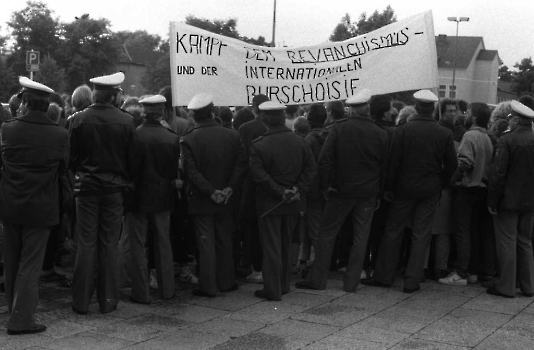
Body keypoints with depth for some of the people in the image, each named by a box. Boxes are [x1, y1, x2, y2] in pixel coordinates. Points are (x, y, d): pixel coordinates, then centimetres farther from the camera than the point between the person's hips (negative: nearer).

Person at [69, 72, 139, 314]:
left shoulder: (79, 119, -6)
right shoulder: (126, 122, -7)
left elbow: (72, 156, -2)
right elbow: (133, 160, -3)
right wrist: (127, 183, 12)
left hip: (86, 186, 0)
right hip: (115, 188, 0)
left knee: (86, 244, 6)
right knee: (110, 244, 8)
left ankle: (81, 301, 10)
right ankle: (108, 300, 13)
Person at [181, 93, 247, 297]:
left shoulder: (188, 140, -11)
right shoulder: (232, 135, -2)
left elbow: (191, 171, -17)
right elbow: (241, 163, -6)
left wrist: (211, 192, -15)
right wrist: (230, 188, -9)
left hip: (201, 201, -3)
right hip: (225, 199, 3)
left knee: (206, 242, 3)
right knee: (224, 240, 15)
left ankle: (208, 286, 7)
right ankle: (226, 282, 23)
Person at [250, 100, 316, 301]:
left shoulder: (258, 145, -13)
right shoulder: (299, 141, 0)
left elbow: (258, 174, -20)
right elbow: (310, 168, -3)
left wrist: (280, 191, -17)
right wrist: (298, 190, -7)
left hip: (269, 203, -4)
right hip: (293, 203, 5)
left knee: (271, 247, 2)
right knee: (286, 245, 18)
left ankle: (273, 290, 5)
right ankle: (284, 285, 27)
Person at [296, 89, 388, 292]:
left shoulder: (339, 129, -9)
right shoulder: (380, 134, -1)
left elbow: (324, 159, -13)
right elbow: (383, 168, 4)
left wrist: (325, 186, -3)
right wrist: (378, 195, 11)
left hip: (341, 191, -2)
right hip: (368, 193, 2)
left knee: (327, 234, 8)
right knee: (360, 237, 9)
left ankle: (317, 279, 12)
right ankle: (351, 283, 13)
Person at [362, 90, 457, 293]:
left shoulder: (402, 131, -9)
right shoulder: (444, 134, -3)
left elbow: (393, 162, -8)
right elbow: (451, 165, 1)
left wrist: (388, 188, 0)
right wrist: (439, 184, 14)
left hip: (404, 189, -1)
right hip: (430, 192, 1)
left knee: (393, 232, 9)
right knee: (421, 235, 7)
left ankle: (384, 276, 15)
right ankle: (412, 282, 9)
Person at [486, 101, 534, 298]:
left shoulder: (507, 140, -15)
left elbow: (498, 173, -17)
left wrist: (492, 201, -11)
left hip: (508, 200, -6)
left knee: (507, 243, 1)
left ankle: (506, 287, 6)